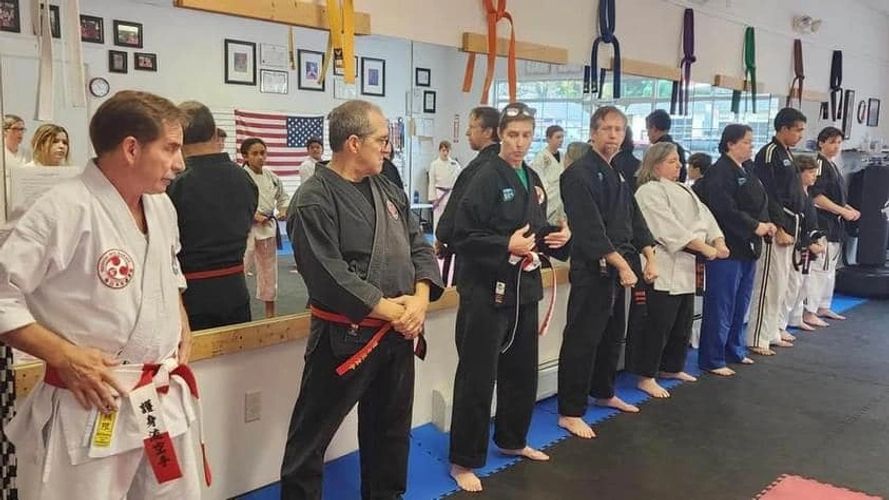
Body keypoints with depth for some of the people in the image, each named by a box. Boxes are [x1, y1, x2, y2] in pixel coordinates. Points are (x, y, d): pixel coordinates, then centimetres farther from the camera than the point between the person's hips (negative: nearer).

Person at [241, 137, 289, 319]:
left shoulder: (271, 177, 3)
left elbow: (283, 198, 16)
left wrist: (284, 210, -3)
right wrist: (252, 215, -24)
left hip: (268, 228, 6)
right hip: (246, 228, -6)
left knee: (269, 270, 16)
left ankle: (270, 313, 31)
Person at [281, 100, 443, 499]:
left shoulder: (389, 191, 9)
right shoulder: (315, 200, -14)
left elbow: (419, 245, 8)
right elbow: (326, 274, -22)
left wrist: (420, 299, -9)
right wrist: (387, 308, -19)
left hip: (399, 331, 8)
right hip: (345, 336, -7)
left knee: (390, 427, 22)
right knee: (312, 433, 4)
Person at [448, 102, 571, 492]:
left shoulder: (533, 181, 11)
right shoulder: (486, 179, -12)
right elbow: (463, 235, -17)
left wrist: (560, 237, 0)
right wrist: (506, 246, -26)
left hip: (524, 289, 8)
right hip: (487, 292, -8)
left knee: (522, 371, 19)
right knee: (477, 377, -1)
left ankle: (512, 440, 38)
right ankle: (463, 461, 11)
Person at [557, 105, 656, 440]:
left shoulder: (618, 174, 16)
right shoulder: (580, 174, -12)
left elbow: (635, 219, 17)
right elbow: (590, 229, -20)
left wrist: (649, 258, 6)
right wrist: (621, 264, -21)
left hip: (619, 266, 9)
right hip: (592, 268, -9)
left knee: (613, 335, 20)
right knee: (581, 340, -6)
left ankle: (603, 393, 38)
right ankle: (570, 412, 2)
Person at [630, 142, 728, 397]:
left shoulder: (684, 190, 19)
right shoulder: (649, 191, -10)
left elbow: (705, 215, 12)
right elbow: (669, 227, -19)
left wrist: (719, 241, -6)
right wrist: (705, 247, -19)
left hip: (685, 268, 9)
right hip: (662, 269, -9)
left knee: (682, 323, 17)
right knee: (657, 325, -6)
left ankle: (671, 367, 33)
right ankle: (646, 377, 4)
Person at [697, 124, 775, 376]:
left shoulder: (746, 170, 15)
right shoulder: (719, 173, -15)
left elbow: (759, 203, 20)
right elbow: (725, 210, -23)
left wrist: (766, 224, 1)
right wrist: (755, 227, -18)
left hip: (748, 248, 10)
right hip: (727, 248, -10)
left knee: (740, 304, 18)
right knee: (721, 306, -3)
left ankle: (735, 350, 32)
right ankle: (712, 360, 6)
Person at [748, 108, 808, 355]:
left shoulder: (786, 154, 17)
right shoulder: (769, 154, -13)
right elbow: (767, 196, -18)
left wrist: (793, 228, 16)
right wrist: (779, 229, -20)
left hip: (789, 225, 10)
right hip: (777, 226, -10)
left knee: (780, 283, 15)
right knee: (769, 282, -8)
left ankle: (772, 332, 25)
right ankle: (757, 339, -3)